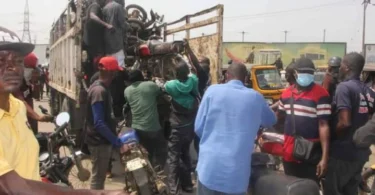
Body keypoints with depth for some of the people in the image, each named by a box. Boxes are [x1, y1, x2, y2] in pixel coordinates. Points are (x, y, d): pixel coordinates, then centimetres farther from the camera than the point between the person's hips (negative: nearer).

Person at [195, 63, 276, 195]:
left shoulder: (212, 90, -1)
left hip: (210, 168, -1)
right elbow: (271, 121, 24)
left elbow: (199, 128, 2)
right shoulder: (255, 97, 4)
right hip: (237, 173, 1)